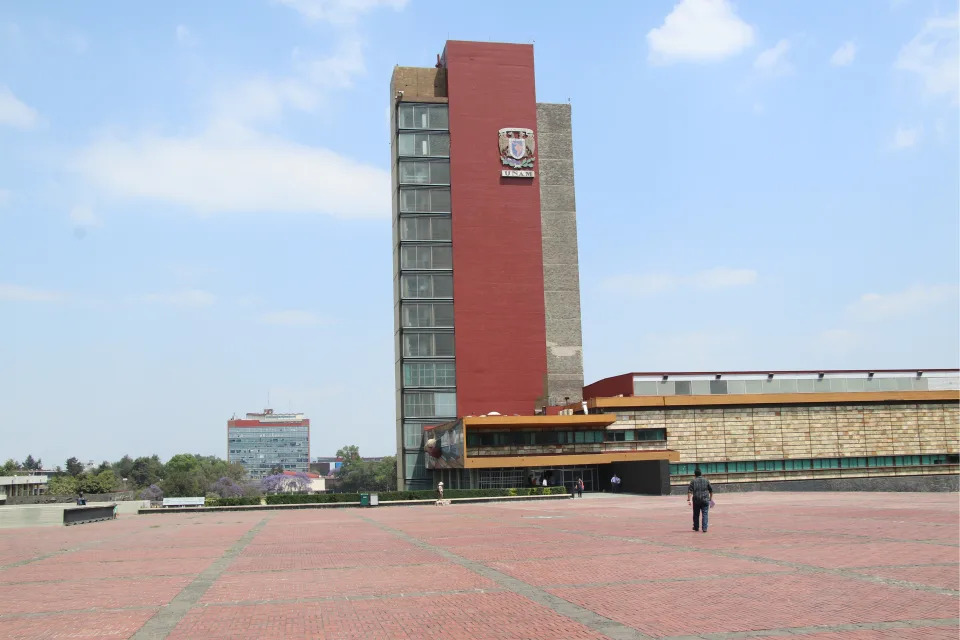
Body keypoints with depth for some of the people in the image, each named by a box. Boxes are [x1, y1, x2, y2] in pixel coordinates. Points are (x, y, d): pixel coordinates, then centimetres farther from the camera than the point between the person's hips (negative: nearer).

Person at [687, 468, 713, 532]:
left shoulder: (693, 481, 1)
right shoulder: (706, 480, 6)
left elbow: (689, 491, -8)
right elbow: (711, 490, 12)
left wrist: (688, 499, -9)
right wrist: (711, 498, 23)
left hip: (696, 500, 0)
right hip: (705, 500, 0)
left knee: (696, 514, 13)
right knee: (705, 514, 0)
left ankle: (696, 527, 25)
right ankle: (704, 528, -9)